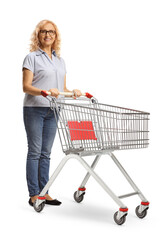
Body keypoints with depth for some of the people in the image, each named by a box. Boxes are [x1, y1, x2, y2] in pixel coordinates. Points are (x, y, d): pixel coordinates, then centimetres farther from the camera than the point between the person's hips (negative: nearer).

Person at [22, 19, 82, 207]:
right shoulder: (32, 57, -2)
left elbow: (63, 88, 18)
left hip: (53, 110, 6)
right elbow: (26, 86, -10)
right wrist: (45, 91, -25)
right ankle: (34, 195, 4)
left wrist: (73, 92, -3)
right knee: (34, 152, -3)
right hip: (34, 109, -5)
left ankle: (44, 193, 15)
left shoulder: (60, 60, 16)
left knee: (46, 152, 9)